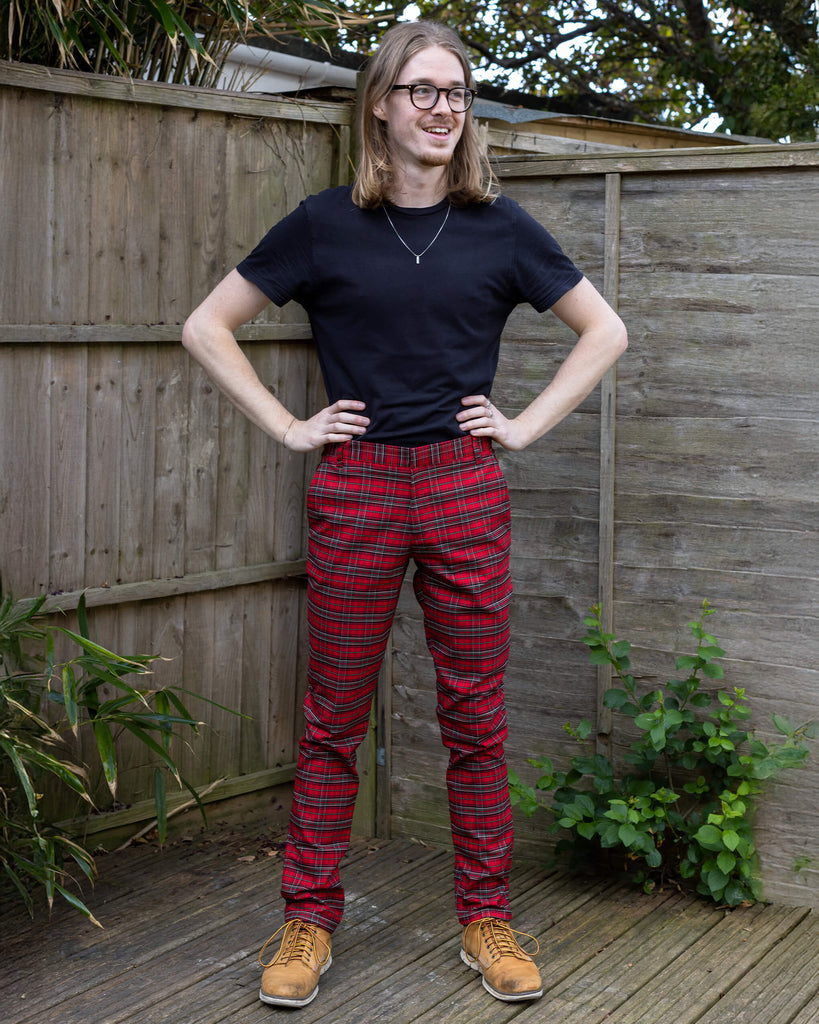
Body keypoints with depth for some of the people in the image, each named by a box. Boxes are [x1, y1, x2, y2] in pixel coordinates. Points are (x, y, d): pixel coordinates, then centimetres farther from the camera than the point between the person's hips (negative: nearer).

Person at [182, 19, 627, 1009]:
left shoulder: (499, 227, 4)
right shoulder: (325, 224, 0)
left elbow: (604, 331, 13)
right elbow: (206, 326, 5)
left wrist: (525, 423, 4)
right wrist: (287, 426, -1)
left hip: (466, 491, 1)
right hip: (355, 490, -1)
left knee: (476, 720, 6)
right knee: (333, 720, 5)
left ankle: (485, 920, 20)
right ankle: (308, 923, 17)